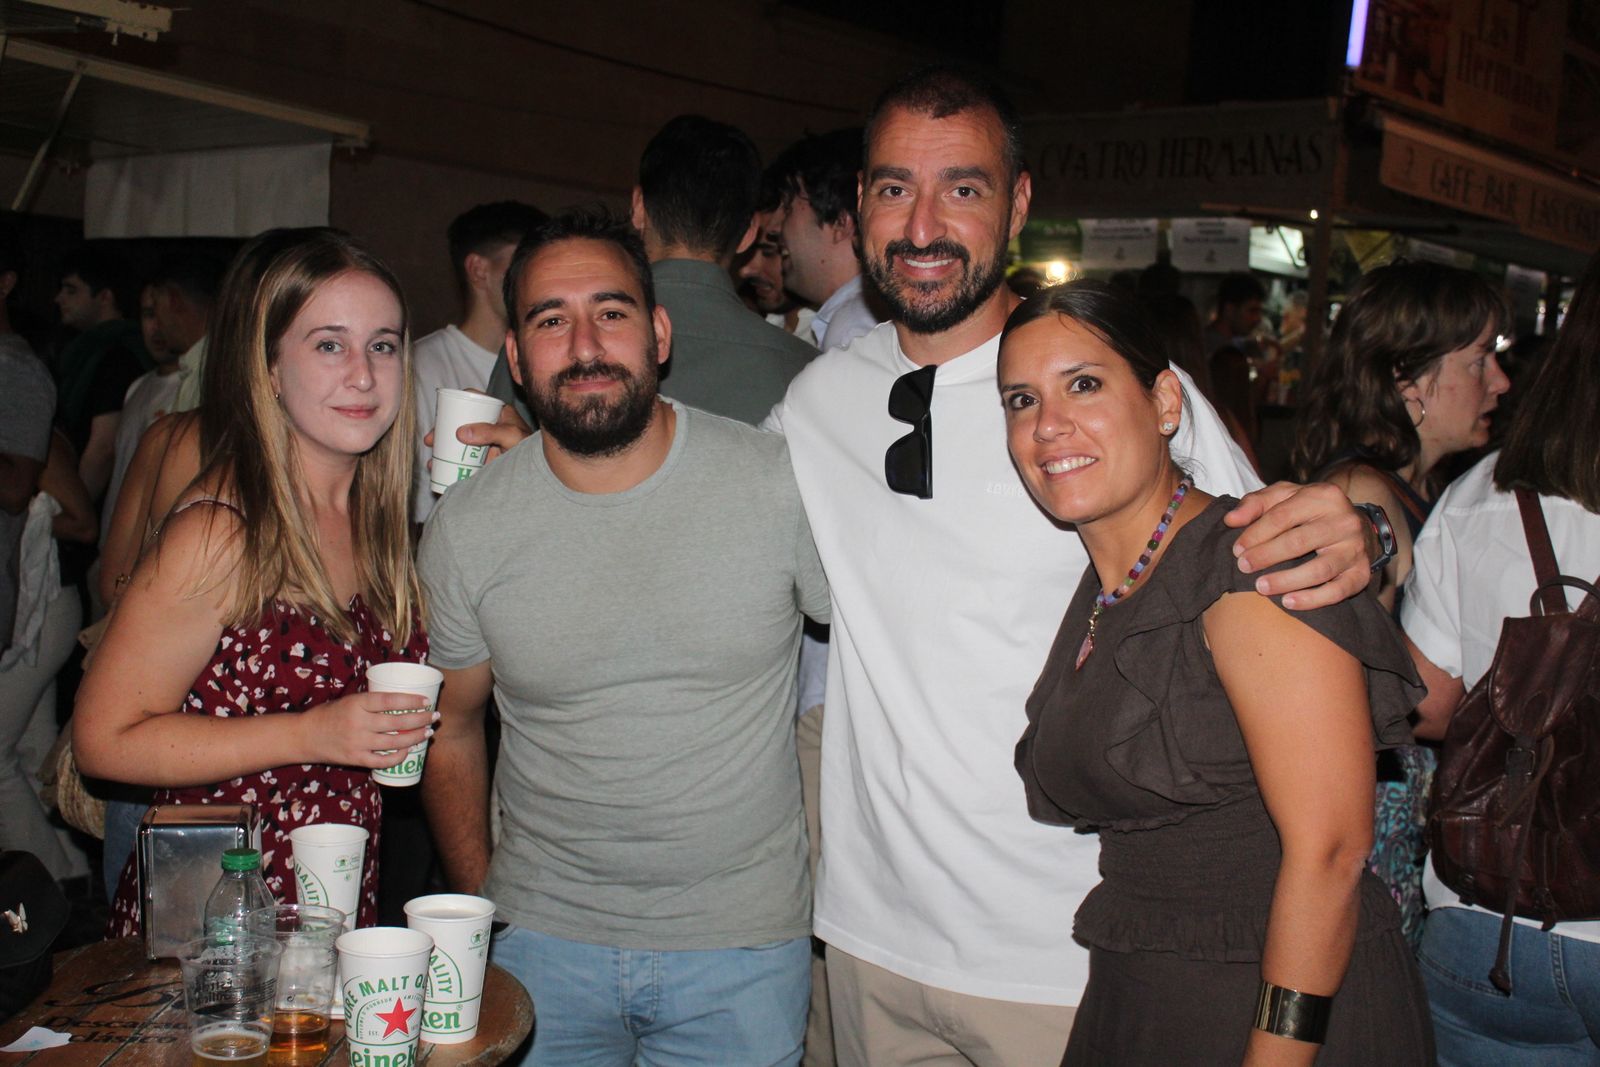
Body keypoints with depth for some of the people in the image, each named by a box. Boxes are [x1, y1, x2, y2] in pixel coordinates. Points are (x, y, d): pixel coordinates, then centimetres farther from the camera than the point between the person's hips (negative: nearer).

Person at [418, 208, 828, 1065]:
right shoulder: (466, 527, -6)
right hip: (543, 941, 1)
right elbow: (450, 727, 8)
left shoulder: (779, 481, -11)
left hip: (745, 940, -1)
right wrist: (477, 901, 5)